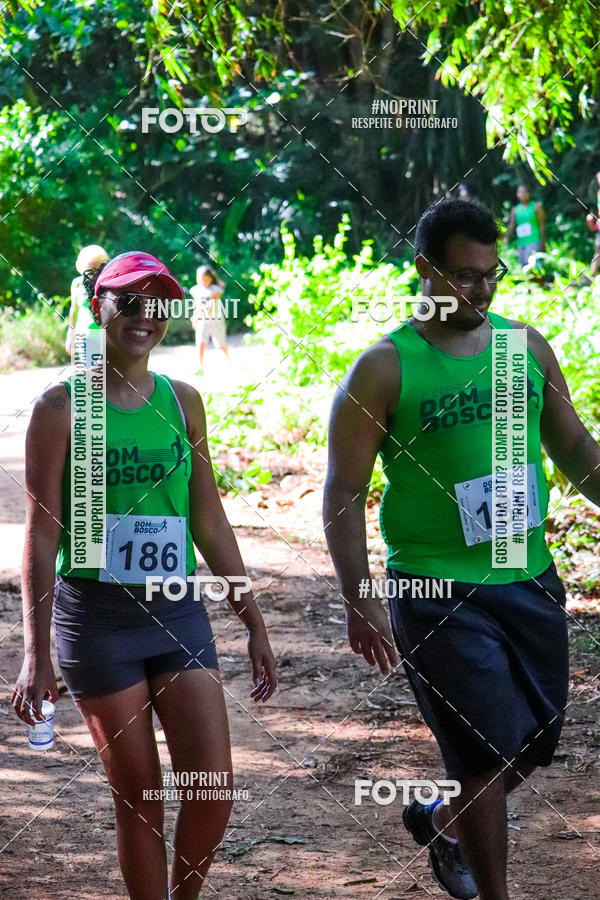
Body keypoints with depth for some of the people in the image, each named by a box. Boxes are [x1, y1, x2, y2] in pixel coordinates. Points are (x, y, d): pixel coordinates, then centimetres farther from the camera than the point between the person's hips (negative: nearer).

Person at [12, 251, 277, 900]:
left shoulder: (182, 401, 7)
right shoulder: (62, 405, -5)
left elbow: (209, 521, 13)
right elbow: (42, 534, -5)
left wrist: (254, 624, 12)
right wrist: (36, 654, -9)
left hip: (178, 611, 4)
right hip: (95, 618, -4)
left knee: (214, 787, -3)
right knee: (139, 798, 2)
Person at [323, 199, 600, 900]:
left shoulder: (525, 345, 7)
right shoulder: (384, 369, -8)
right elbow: (343, 494, -8)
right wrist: (358, 603, -15)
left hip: (530, 581, 6)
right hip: (437, 590, -5)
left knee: (534, 744, 14)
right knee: (489, 750, -6)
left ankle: (440, 819, 42)